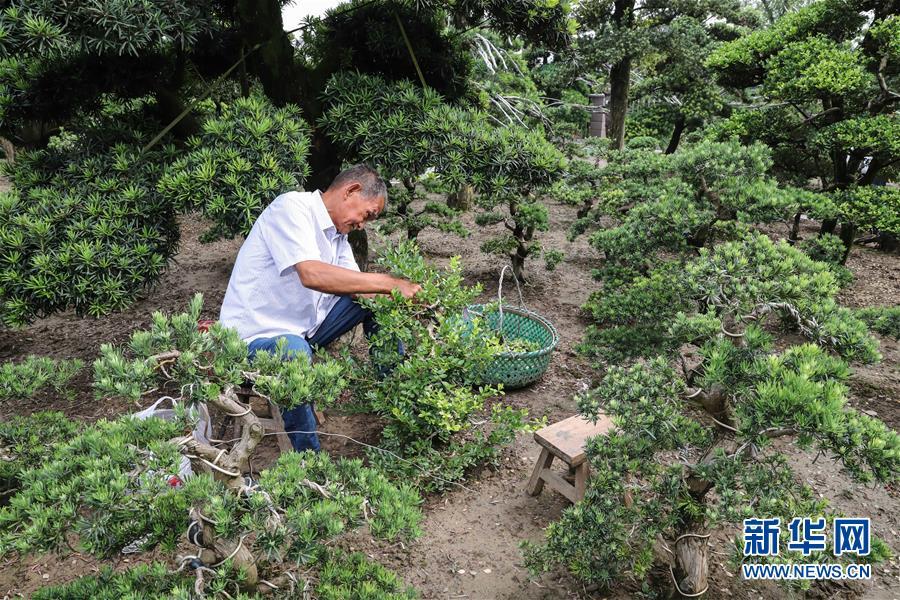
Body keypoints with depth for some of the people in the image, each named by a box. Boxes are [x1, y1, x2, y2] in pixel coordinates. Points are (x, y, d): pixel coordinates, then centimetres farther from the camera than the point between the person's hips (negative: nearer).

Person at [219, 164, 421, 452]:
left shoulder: (337, 234, 10)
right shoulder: (291, 207, -19)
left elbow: (355, 285, 3)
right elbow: (312, 274, -35)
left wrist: (401, 297, -16)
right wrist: (390, 283, -33)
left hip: (305, 327, 9)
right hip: (256, 333, -9)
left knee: (380, 301, 2)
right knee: (296, 354, -41)